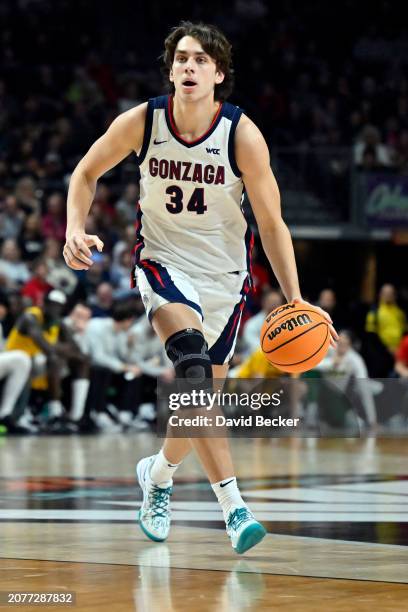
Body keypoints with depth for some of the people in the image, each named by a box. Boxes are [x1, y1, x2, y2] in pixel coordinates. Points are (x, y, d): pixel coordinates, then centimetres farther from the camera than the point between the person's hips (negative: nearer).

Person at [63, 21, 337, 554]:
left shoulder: (242, 136, -17)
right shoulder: (141, 122, -13)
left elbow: (272, 224, -12)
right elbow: (87, 173, 5)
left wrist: (296, 302, -20)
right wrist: (76, 229, -12)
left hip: (224, 273, 1)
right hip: (164, 261, -1)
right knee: (193, 357, -30)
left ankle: (158, 474, 42)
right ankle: (231, 504, -31)